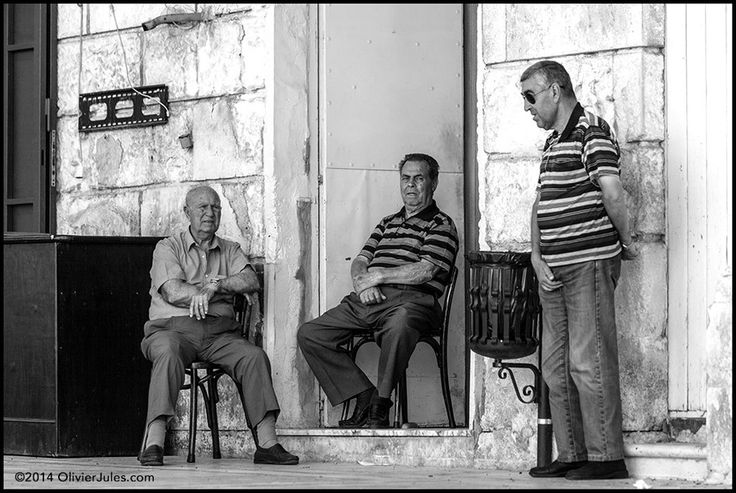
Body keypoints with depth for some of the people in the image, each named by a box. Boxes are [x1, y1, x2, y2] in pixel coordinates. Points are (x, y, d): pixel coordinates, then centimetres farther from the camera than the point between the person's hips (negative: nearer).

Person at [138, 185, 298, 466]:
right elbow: (173, 292, -7)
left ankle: (267, 444, -28)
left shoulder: (230, 250, 22)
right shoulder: (168, 248, 10)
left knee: (254, 356, -25)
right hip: (173, 328, -3)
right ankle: (153, 445, -44)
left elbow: (252, 282, 3)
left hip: (219, 334, 4)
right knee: (169, 355, -37)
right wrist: (228, 289, -2)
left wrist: (215, 286, -14)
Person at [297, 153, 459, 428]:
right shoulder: (388, 223, 29)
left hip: (410, 300, -7)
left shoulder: (441, 225, 7)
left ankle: (380, 408, -28)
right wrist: (361, 281, -2)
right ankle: (364, 397, -12)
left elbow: (424, 271, -8)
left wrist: (377, 276, -5)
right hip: (366, 300, 7)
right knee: (309, 335, -10)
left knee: (399, 325, -44)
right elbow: (359, 262, 22)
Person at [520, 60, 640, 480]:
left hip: (589, 263, -10)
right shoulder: (553, 142, 20)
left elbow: (612, 193, -19)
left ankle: (607, 456, -5)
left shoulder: (592, 131, -9)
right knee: (556, 367, 9)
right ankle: (572, 454, 14)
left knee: (589, 363, -9)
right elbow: (541, 205, 19)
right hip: (555, 271, 10)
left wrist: (626, 242, -7)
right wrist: (537, 256, 7)